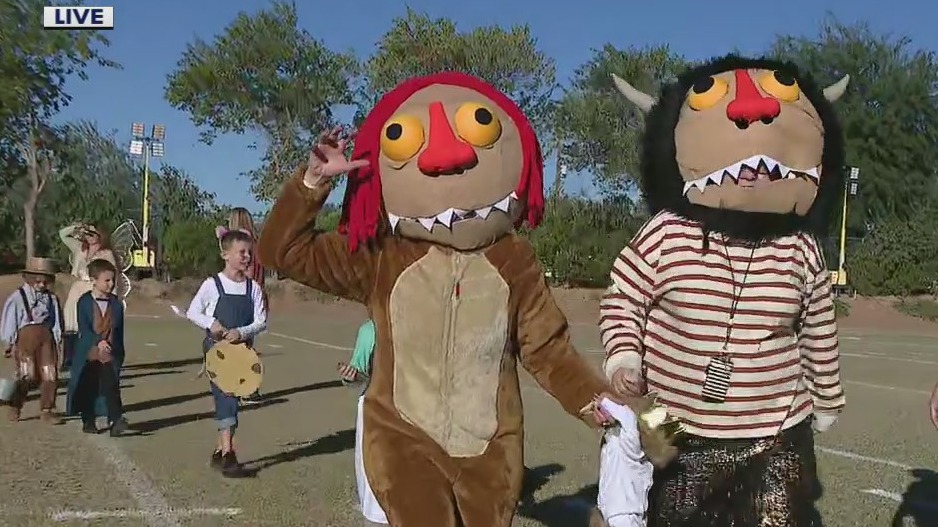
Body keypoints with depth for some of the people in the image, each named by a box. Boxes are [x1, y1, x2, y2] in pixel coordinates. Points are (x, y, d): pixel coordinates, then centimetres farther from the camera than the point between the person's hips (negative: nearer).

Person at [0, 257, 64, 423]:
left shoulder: (51, 298, 8)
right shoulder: (18, 297, -1)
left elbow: (56, 321, 10)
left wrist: (57, 341, 5)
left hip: (46, 337, 3)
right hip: (26, 336, -3)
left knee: (50, 375, 0)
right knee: (27, 375, -6)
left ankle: (46, 411, 10)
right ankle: (15, 408, 13)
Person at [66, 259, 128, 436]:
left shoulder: (116, 303, 3)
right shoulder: (84, 302, -5)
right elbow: (83, 328, -13)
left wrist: (120, 353, 9)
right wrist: (98, 342, -28)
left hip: (110, 354, 1)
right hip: (89, 353, -1)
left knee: (111, 387, -9)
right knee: (88, 388, 9)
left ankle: (116, 420, -13)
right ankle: (88, 421, 22)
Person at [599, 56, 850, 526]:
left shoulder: (800, 249, -3)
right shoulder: (665, 235, -12)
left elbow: (818, 334, 10)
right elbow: (621, 302, 0)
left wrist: (826, 399, 20)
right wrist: (623, 357, -17)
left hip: (776, 438, 2)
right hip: (678, 434, -1)